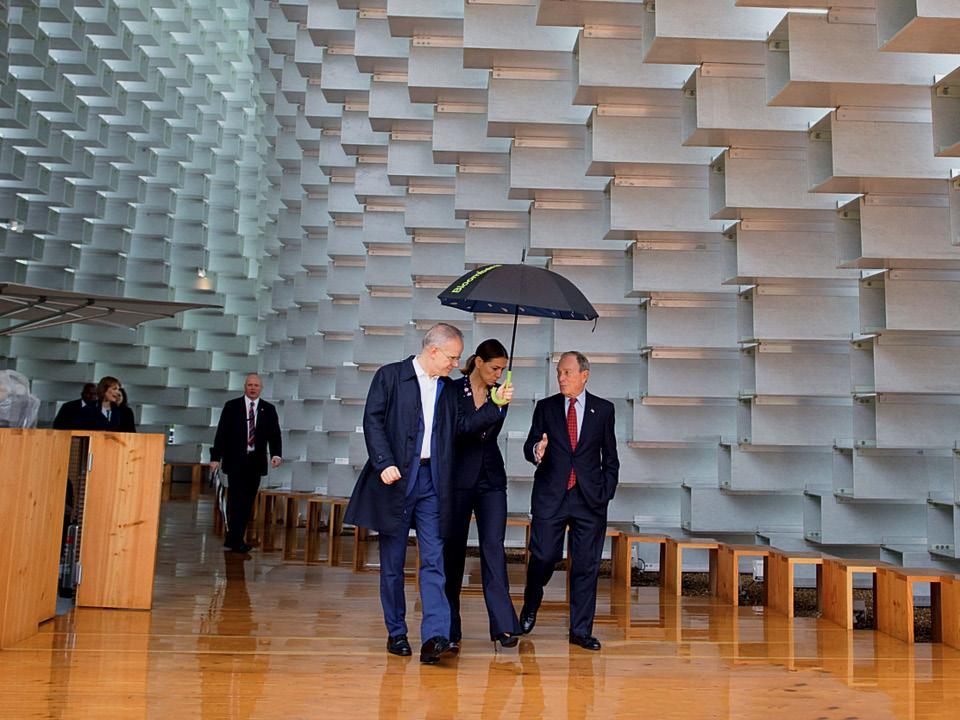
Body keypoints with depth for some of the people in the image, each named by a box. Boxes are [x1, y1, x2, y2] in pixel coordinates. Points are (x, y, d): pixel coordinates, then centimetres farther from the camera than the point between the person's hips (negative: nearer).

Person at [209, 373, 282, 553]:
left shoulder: (269, 409, 8)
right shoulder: (232, 406, 3)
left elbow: (274, 435, 3)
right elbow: (222, 433, 1)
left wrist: (276, 454, -14)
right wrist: (216, 457, -6)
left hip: (256, 462, 3)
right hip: (235, 461, -2)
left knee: (248, 503, 3)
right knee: (236, 501, -6)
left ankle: (234, 539, 11)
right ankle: (236, 540, -1)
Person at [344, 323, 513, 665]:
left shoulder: (446, 389, 15)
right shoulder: (391, 376, 0)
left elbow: (462, 425, 15)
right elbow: (373, 421, -7)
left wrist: (495, 406, 5)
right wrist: (385, 463, -18)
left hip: (431, 482, 3)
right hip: (397, 479, -3)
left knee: (433, 561, -6)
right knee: (392, 562, 6)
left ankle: (435, 638, -9)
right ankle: (396, 633, 19)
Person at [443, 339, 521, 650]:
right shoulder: (452, 390, -4)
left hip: (491, 480, 3)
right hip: (459, 479, -2)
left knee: (494, 547, -5)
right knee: (453, 549, 4)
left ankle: (504, 625, -5)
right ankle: (449, 627, 15)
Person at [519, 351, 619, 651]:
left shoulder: (603, 409, 7)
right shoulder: (545, 407, 7)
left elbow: (610, 457, 10)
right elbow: (529, 445, 3)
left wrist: (606, 492, 2)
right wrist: (536, 451, -21)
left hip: (590, 498, 0)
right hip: (550, 496, 0)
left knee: (586, 565, 2)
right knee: (543, 557, -3)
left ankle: (580, 630, 14)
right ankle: (530, 607, 26)